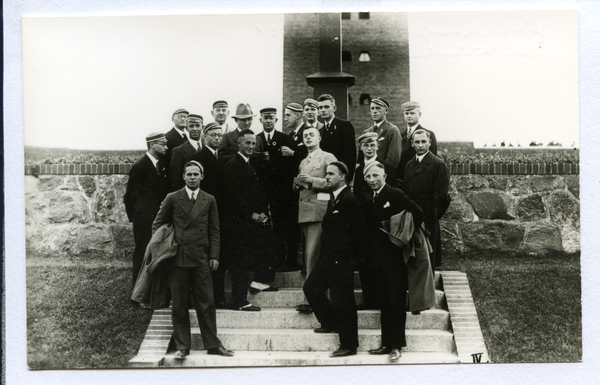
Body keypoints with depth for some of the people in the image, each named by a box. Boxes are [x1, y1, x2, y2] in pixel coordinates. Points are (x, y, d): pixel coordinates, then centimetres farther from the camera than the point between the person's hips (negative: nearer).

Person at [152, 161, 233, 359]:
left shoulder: (209, 200, 11)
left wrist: (214, 256, 4)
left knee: (206, 303, 2)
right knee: (179, 305, 2)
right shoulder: (172, 199, 5)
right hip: (178, 259, -1)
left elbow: (214, 230, 11)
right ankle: (182, 346, 10)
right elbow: (158, 224, 11)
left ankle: (212, 344, 10)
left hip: (201, 259, 1)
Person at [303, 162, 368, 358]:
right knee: (311, 288, 16)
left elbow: (360, 230, -17)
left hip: (342, 261, -10)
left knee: (342, 302, -4)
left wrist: (357, 257, -13)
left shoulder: (349, 200, -16)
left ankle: (348, 345, 5)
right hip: (327, 258, 10)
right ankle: (331, 323, 32)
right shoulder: (333, 198, 13)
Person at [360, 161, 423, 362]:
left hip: (394, 257, -6)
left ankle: (397, 345, 2)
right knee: (384, 303, 11)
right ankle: (386, 343, 17)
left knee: (396, 302, -2)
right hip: (376, 259, 6)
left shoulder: (396, 195, -8)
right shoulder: (367, 200, 13)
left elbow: (417, 214, -13)